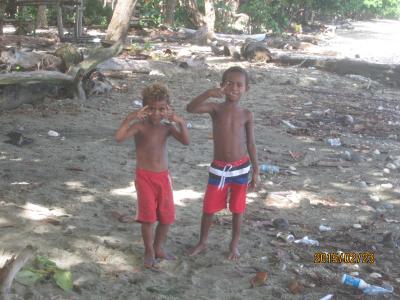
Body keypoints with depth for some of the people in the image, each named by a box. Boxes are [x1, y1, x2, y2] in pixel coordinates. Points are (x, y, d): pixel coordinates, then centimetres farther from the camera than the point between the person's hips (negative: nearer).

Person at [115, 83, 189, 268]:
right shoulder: (140, 126, -12)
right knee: (148, 216, 0)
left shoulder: (168, 127, -1)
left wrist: (181, 122, -29)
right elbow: (119, 137, -28)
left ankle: (159, 248, 30)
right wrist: (130, 118, -35)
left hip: (163, 176, 4)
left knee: (167, 216, 10)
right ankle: (149, 252, 17)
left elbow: (186, 141, -16)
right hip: (144, 177, -4)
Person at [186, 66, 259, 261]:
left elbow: (251, 144, 2)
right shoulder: (216, 108, -8)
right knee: (208, 208, 8)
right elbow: (190, 109, -26)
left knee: (237, 209, 12)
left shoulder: (246, 115, -3)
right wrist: (208, 93, -41)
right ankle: (202, 242, 30)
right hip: (218, 168, 0)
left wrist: (256, 171, 1)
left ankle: (234, 244, 31)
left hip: (241, 168, 1)